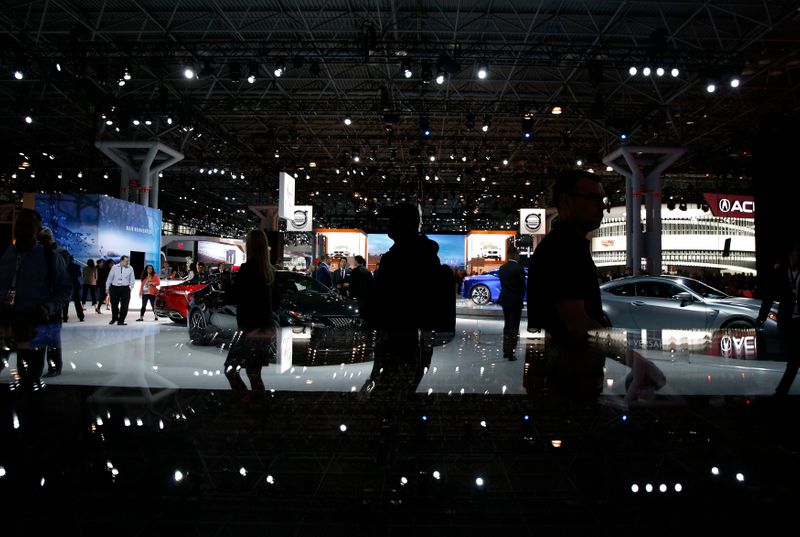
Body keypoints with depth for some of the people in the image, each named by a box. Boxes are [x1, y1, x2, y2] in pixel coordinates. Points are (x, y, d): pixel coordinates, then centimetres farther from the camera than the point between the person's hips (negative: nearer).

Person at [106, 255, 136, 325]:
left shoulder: (130, 268, 3)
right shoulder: (114, 267, 4)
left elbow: (132, 279, 7)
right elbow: (110, 277, 8)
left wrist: (131, 287, -1)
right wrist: (107, 287, 9)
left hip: (125, 288, 0)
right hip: (114, 288, 0)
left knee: (124, 305, -2)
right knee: (114, 304, 9)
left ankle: (121, 321, 9)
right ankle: (114, 318, 32)